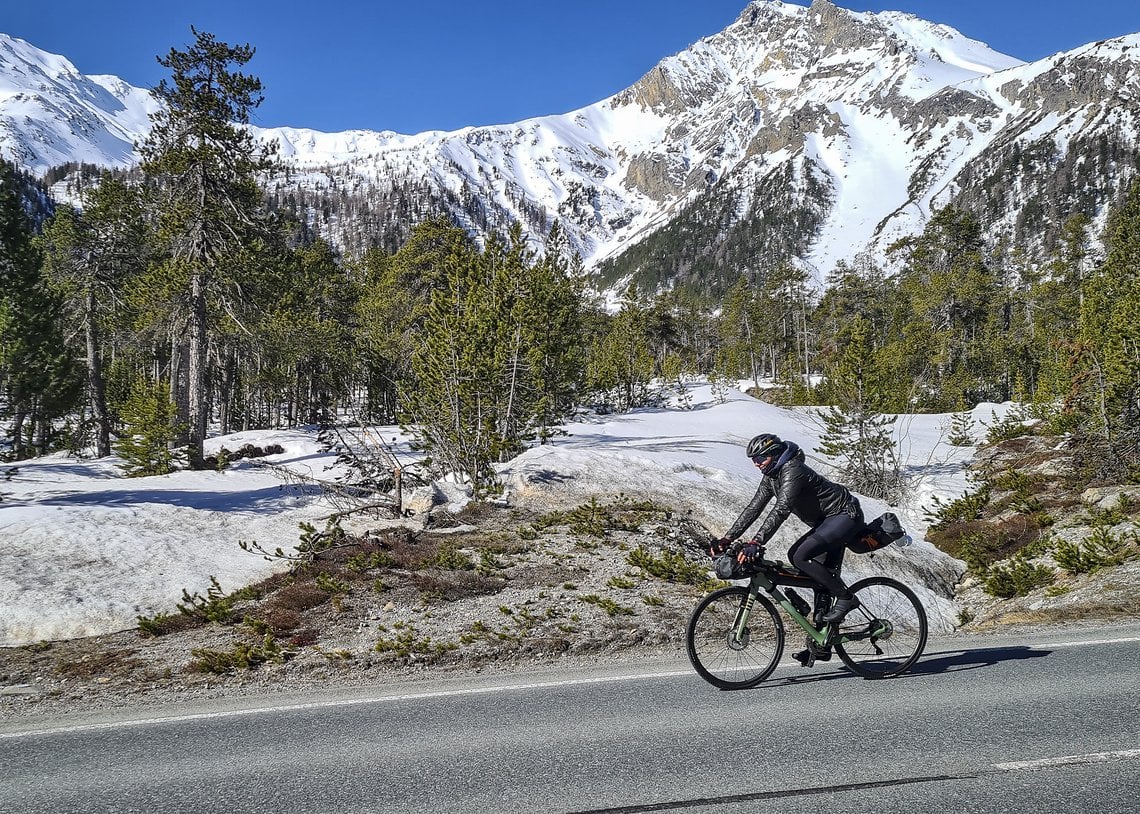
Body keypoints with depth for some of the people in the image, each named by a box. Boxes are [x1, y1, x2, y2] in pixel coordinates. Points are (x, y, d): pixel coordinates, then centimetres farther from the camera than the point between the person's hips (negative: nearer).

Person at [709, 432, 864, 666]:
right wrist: (727, 538, -5)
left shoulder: (792, 471, -25)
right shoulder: (770, 476, 4)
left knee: (801, 556, -25)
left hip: (845, 515, -10)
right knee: (822, 579, 7)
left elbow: (780, 511, -36)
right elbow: (754, 508, 3)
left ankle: (845, 597, -10)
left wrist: (755, 543, -43)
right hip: (827, 521, 10)